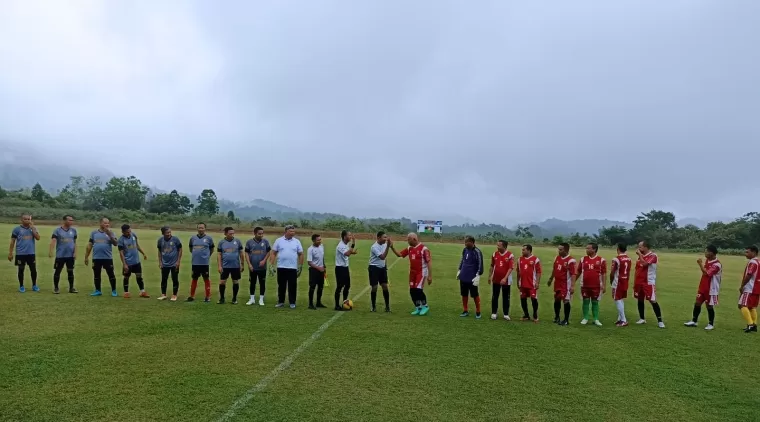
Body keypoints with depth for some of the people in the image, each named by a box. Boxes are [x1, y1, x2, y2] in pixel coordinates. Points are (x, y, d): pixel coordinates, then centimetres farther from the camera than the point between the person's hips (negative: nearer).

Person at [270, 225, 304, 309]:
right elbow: (273, 253, 3)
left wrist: (300, 266, 3)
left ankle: (292, 303, 12)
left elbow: (301, 254, 7)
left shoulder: (297, 242, 5)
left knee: (292, 286, 2)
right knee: (281, 285, 8)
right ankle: (281, 302, 19)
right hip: (281, 267, 0)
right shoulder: (279, 241, 3)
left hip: (293, 268, 0)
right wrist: (271, 265, -4)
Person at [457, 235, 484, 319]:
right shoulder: (465, 250, 5)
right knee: (464, 294, 13)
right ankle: (465, 311, 25)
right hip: (463, 277, 6)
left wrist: (478, 276, -19)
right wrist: (459, 270, 17)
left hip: (472, 278, -6)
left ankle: (478, 312, 18)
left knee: (475, 295, 5)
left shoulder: (477, 252, -15)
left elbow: (480, 265, -15)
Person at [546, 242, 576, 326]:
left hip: (566, 285, -8)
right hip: (557, 283, 8)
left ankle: (566, 320, 11)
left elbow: (573, 274, -21)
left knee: (566, 301, -2)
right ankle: (557, 317, 31)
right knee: (557, 300, 16)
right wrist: (550, 279, 26)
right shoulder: (557, 258, 7)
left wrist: (573, 286, -26)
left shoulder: (570, 261, -18)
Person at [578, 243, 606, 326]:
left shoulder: (601, 260, -3)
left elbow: (604, 274, -2)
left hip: (596, 286, -2)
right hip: (585, 285, 2)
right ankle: (585, 318, 16)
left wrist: (604, 285, -7)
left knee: (595, 302, 6)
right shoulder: (583, 259, 5)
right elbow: (578, 272, 10)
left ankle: (596, 319, 15)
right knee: (586, 301, 7)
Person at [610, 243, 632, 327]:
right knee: (621, 299, 18)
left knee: (618, 300, -1)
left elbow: (612, 273, -15)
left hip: (618, 282, -8)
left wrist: (611, 281, 2)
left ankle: (624, 320, -2)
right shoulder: (629, 258, 6)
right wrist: (627, 279, 18)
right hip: (625, 281, 8)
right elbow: (629, 271, 10)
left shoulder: (616, 259, -18)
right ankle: (620, 318, 23)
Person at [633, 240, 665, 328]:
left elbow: (644, 263, -27)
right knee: (640, 300, 12)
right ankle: (642, 319, 23)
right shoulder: (640, 256, 11)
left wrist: (640, 254, -14)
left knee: (653, 301, -7)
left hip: (649, 283, -7)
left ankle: (660, 321, -1)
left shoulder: (653, 255, -11)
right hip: (639, 282, 7)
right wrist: (634, 283, 14)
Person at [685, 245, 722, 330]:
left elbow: (706, 273, -30)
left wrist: (700, 264, -26)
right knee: (697, 303, 9)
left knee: (709, 306, 2)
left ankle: (711, 324, 17)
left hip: (711, 289, -8)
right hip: (703, 287, 8)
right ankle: (694, 321, 19)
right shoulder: (707, 261, 7)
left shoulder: (717, 264, -20)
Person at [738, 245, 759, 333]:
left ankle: (750, 324, -19)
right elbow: (755, 276, 19)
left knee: (743, 305, -12)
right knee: (753, 307, 15)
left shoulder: (752, 262, -14)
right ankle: (754, 325, 15)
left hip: (749, 289, -10)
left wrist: (742, 286, -11)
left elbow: (748, 276, -20)